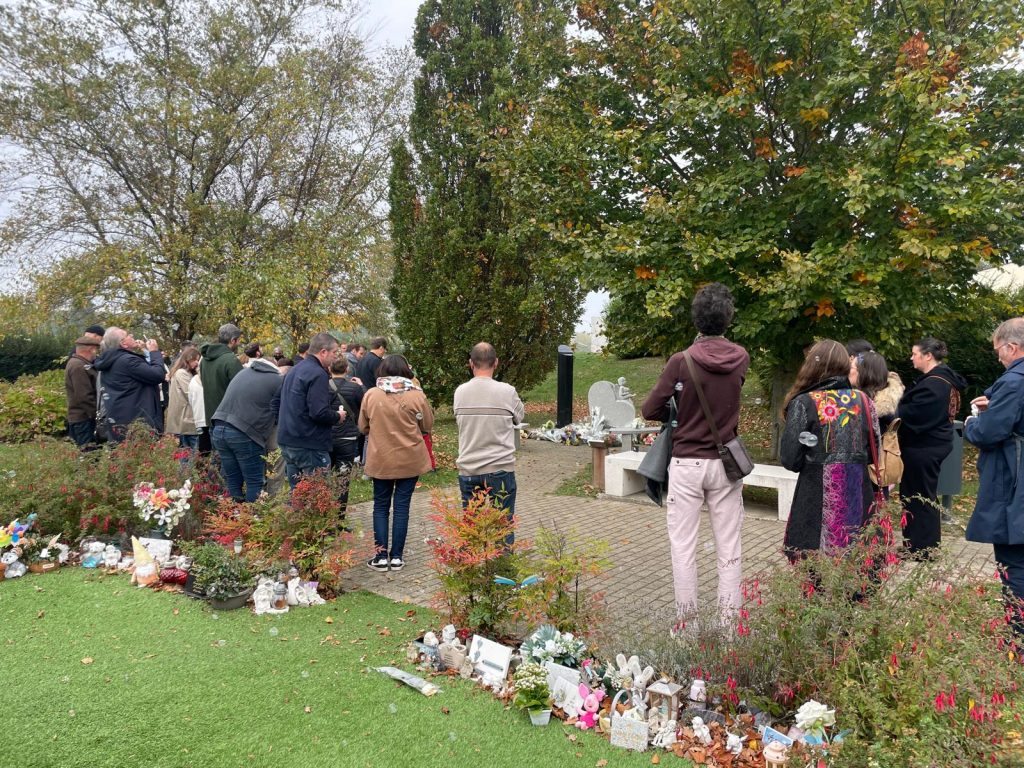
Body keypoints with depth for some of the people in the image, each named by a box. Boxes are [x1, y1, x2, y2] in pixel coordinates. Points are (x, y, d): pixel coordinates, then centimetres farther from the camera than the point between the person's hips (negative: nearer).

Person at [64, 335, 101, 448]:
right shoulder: (78, 367, -18)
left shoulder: (77, 363, 16)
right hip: (83, 418, -10)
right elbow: (84, 396, -21)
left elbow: (90, 389, 20)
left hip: (80, 416, 10)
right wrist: (96, 413, -15)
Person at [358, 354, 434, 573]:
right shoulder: (416, 395, -9)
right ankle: (396, 556, 12)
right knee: (402, 506, 8)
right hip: (410, 460, 0)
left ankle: (381, 556, 11)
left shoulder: (371, 395, -6)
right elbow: (427, 426, 3)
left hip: (380, 460, 0)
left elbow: (363, 427, 5)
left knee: (381, 506, 13)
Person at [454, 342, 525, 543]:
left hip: (468, 470, 3)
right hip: (500, 468, -3)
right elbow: (519, 417, 5)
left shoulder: (460, 392, -2)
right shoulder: (507, 391, -10)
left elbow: (459, 420, 9)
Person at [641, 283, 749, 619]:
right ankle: (729, 618, 15)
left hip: (686, 464, -3)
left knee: (683, 545, 6)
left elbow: (649, 410, -8)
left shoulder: (681, 361, -12)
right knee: (729, 547, 9)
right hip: (725, 464, 3)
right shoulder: (740, 359, -1)